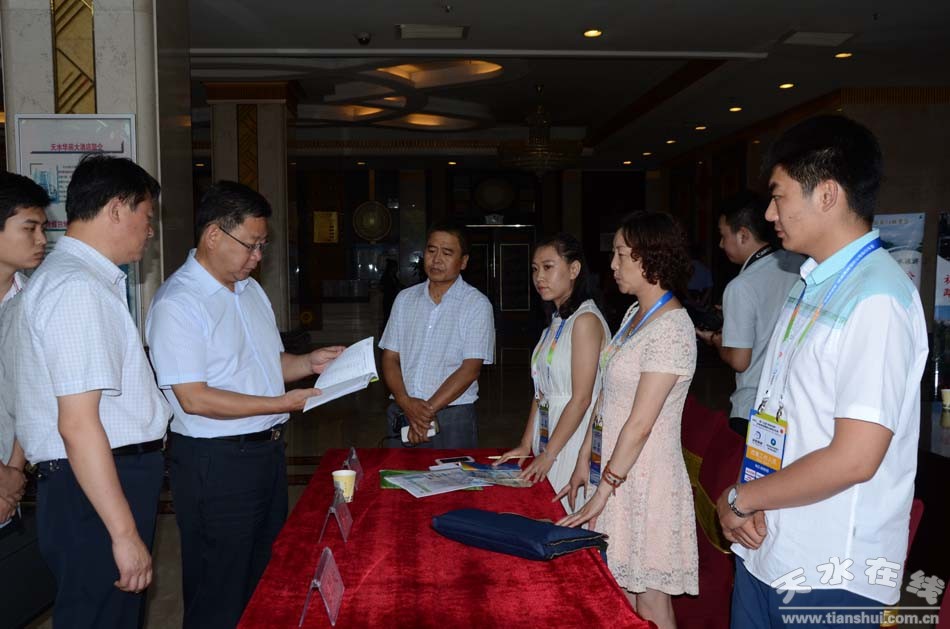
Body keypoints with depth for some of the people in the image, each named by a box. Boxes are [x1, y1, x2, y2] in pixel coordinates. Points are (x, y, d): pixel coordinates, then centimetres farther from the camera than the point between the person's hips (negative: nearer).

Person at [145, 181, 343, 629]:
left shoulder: (249, 289, 10)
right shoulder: (177, 303, -17)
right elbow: (194, 398, -22)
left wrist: (309, 363, 0)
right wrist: (283, 403, -21)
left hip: (267, 451, 9)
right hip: (215, 462, -8)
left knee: (265, 579, 21)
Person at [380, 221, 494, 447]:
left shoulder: (477, 305, -4)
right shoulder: (405, 298, 9)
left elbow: (470, 369, -10)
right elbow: (390, 358, 6)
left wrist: (428, 409, -15)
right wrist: (406, 403, -11)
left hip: (452, 415, -3)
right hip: (400, 414, 3)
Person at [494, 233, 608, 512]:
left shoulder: (586, 320, -13)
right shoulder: (557, 321, 15)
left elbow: (581, 398, -17)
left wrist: (548, 455, -15)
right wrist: (526, 446, 10)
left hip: (574, 436, -8)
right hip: (549, 431, 8)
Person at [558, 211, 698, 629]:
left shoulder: (671, 328, -18)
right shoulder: (634, 315, 10)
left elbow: (640, 424, -21)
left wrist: (603, 492, -18)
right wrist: (585, 460, 15)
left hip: (646, 477, -8)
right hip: (615, 466, 9)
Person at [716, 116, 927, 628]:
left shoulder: (876, 297, -19)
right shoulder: (811, 287, 9)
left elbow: (854, 458, -24)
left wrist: (741, 498, -12)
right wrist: (745, 502, -3)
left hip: (829, 577, -7)